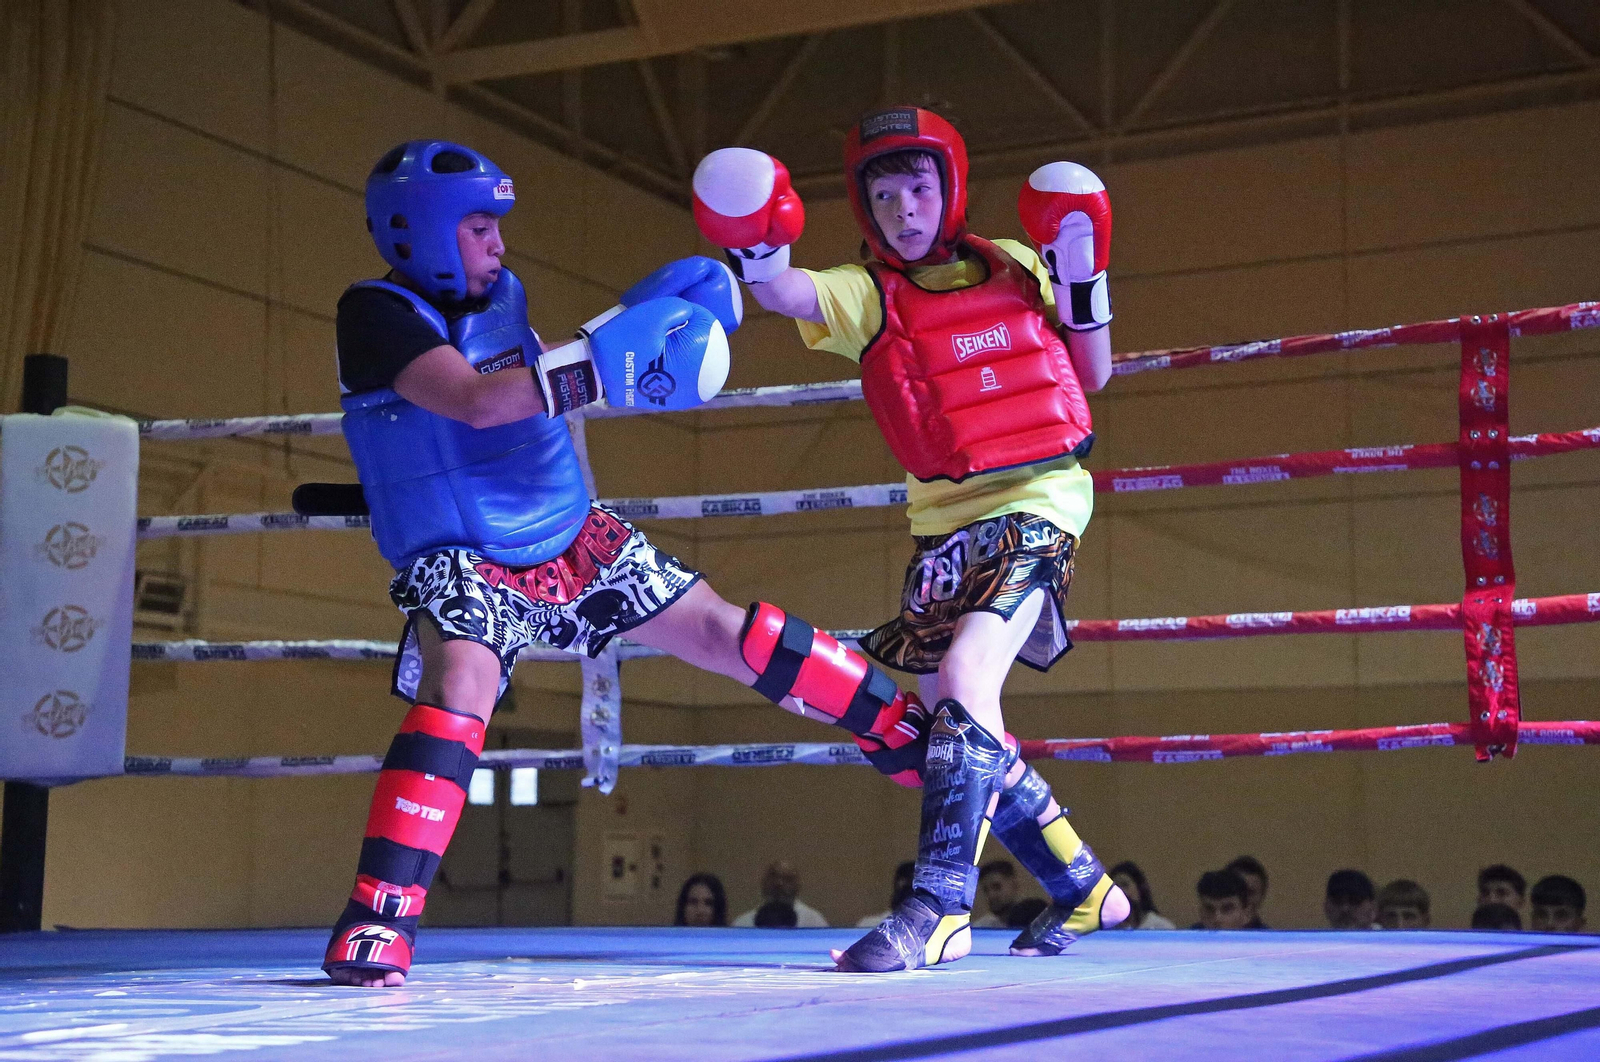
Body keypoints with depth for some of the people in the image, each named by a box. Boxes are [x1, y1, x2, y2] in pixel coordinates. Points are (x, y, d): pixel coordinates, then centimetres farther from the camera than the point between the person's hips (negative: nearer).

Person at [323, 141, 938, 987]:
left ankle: (915, 736, 17)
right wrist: (600, 363, -35)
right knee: (462, 680, -34)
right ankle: (377, 923, -32)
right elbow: (472, 401, -29)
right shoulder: (375, 315, -14)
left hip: (571, 538, 6)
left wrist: (652, 315, 0)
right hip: (459, 565, -6)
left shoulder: (502, 297, 5)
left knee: (719, 631, 5)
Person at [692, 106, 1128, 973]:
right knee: (960, 727, 6)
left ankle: (939, 906, -23)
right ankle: (1084, 890, 22)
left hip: (1036, 505, -4)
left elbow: (1090, 376, 14)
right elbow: (785, 293, -18)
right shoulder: (864, 294, 5)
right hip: (943, 521, 4)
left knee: (965, 681, -24)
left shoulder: (1011, 267, 7)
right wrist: (755, 257, -40)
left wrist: (1082, 283, -1)